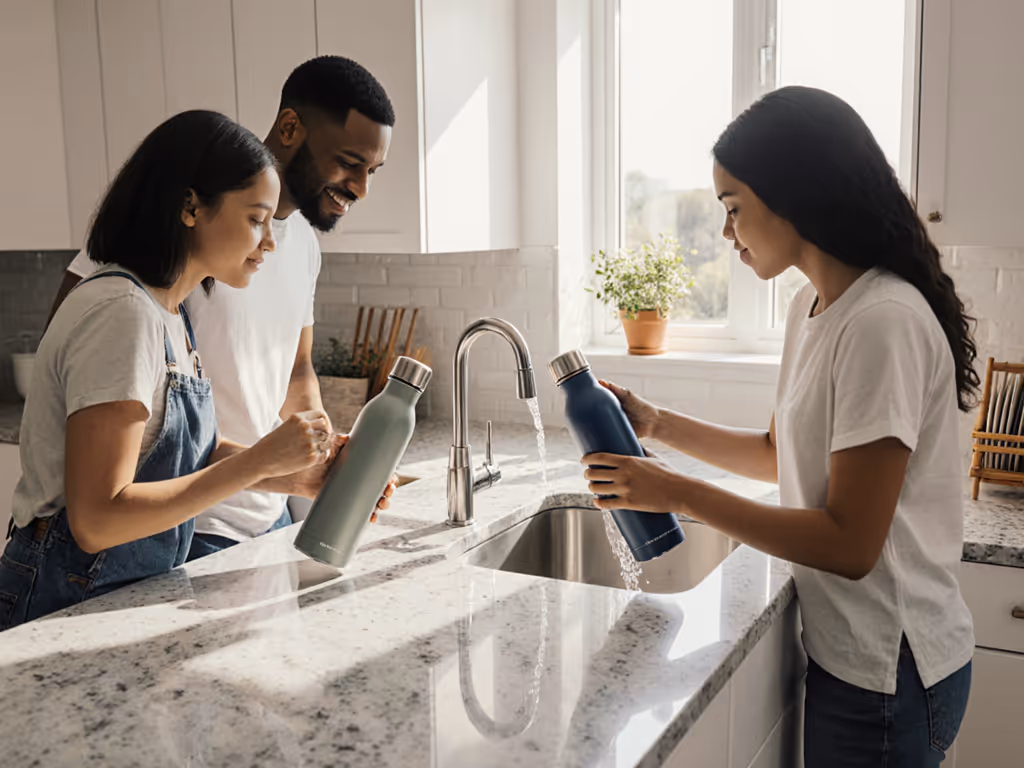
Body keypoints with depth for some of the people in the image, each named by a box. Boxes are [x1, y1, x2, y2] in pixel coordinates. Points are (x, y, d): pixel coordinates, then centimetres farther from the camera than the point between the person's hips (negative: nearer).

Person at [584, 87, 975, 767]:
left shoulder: (884, 322, -24)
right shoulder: (812, 306, 5)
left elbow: (850, 544, -24)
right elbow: (783, 454, 14)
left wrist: (680, 494, -20)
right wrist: (658, 424, 4)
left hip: (885, 673, -8)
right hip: (839, 646, 8)